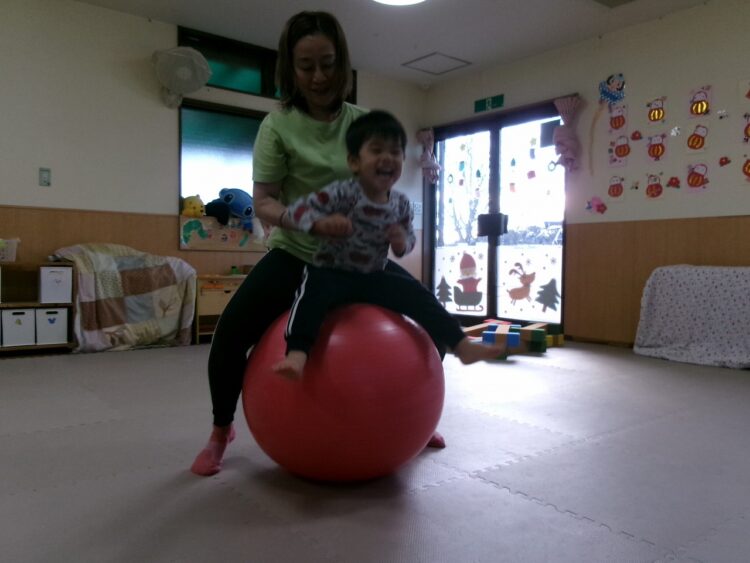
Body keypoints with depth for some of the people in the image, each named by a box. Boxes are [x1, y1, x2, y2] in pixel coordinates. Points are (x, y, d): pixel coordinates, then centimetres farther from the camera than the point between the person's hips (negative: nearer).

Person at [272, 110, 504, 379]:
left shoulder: (401, 204, -1)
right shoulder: (342, 192, -17)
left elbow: (409, 239, 14)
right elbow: (297, 209, -19)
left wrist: (403, 243, -11)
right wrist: (322, 223, -40)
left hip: (373, 277, 5)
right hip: (331, 272, -4)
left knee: (420, 297, -9)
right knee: (313, 293, -37)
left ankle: (462, 345, -2)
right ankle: (297, 354, -46)